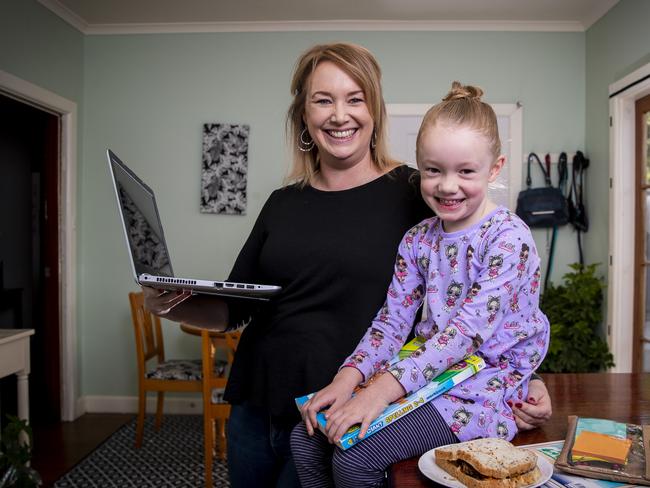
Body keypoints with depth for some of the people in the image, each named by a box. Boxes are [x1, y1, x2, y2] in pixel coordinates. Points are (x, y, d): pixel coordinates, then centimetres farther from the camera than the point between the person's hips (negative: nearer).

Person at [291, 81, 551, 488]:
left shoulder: (508, 237, -15)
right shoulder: (418, 239, 4)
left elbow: (470, 328, -24)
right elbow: (392, 319, 2)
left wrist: (383, 389, -30)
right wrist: (348, 377, -14)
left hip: (485, 384, -6)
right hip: (426, 371, 6)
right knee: (307, 436, -2)